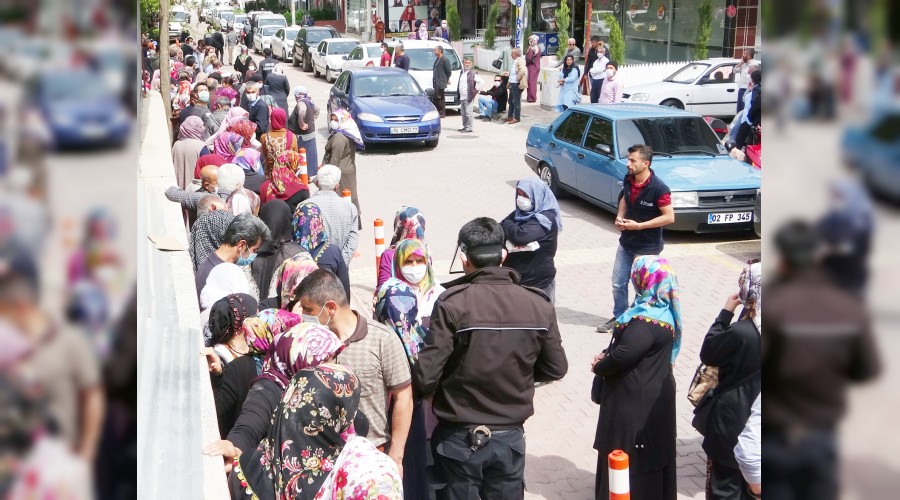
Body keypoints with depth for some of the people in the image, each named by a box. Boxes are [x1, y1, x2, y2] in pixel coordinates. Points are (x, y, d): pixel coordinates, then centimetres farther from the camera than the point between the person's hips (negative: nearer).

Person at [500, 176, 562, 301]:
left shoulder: (546, 219, -15)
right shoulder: (519, 214, 8)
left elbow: (520, 235, -29)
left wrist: (506, 224, -7)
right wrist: (511, 244, -21)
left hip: (538, 282, -7)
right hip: (514, 278, 7)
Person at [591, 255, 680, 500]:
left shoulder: (647, 321, -28)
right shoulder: (663, 309, 4)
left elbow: (624, 355, -30)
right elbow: (627, 343, 13)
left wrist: (599, 367, -11)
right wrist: (606, 354, -1)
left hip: (637, 401, -10)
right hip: (654, 394, 10)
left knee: (626, 451, 3)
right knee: (650, 452, 21)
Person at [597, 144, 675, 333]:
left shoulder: (658, 188, -25)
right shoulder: (628, 179, -4)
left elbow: (669, 217, -22)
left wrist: (639, 225, -23)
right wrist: (619, 216, -4)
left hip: (647, 247, -7)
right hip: (626, 243, 7)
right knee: (618, 283, 15)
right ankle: (619, 318, 32)